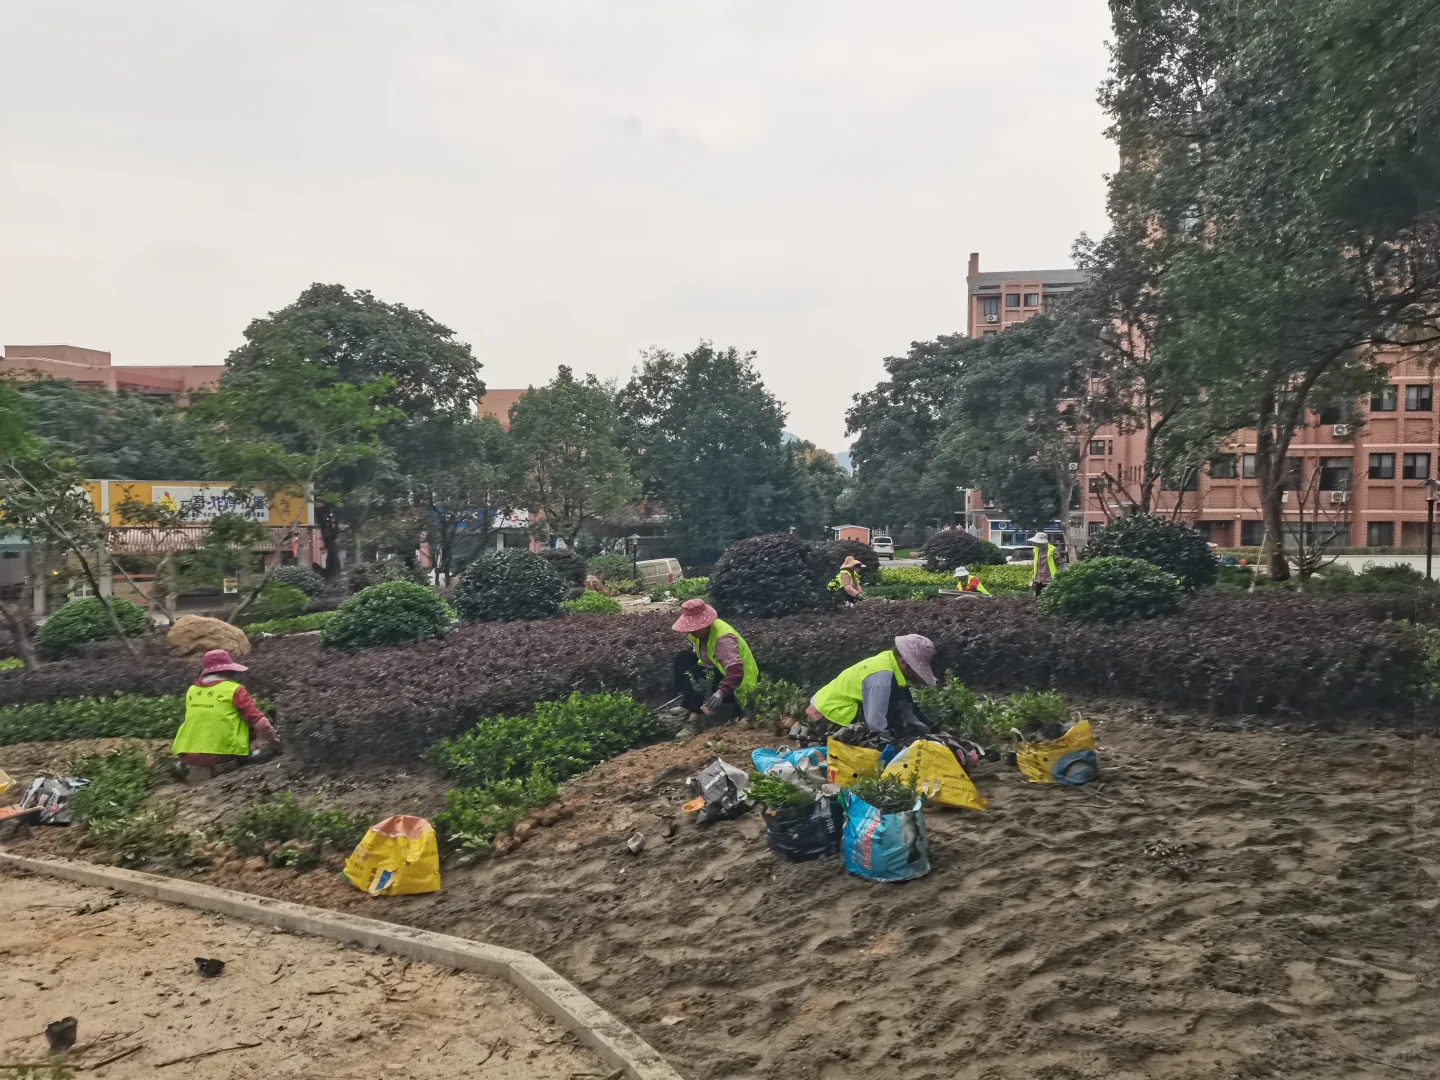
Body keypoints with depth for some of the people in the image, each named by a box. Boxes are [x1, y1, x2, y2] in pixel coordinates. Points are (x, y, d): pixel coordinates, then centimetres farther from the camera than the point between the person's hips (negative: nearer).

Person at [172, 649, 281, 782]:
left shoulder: (191, 690, 11)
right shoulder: (234, 689, -6)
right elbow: (260, 722, -6)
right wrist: (275, 744, 9)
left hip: (187, 754, 6)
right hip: (221, 753, -6)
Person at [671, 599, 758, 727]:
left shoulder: (723, 638, -32)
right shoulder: (701, 630, -5)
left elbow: (735, 671, -42)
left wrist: (721, 692, -54)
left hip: (736, 682, -9)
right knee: (682, 658, -1)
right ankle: (688, 702, -2)